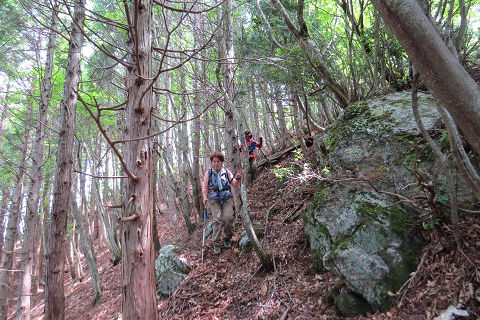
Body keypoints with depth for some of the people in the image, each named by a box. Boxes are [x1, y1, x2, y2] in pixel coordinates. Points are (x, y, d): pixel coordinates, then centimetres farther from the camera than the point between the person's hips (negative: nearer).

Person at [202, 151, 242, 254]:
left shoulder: (226, 171, 8)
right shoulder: (208, 173, 7)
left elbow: (234, 185, 8)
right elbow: (205, 187, 8)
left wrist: (237, 178, -11)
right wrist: (205, 198, -6)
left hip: (227, 197, 1)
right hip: (214, 199, -1)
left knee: (228, 218, -13)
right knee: (217, 219, -14)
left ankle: (227, 238, 13)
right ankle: (216, 244, -4)